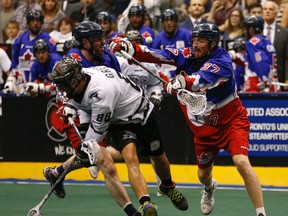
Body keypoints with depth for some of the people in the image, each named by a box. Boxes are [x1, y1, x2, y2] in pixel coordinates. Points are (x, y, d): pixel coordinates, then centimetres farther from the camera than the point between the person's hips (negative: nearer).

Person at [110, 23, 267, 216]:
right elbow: (156, 55, -16)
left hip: (231, 120, -6)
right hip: (204, 126, 6)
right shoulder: (188, 55, -8)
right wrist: (129, 48, -32)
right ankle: (210, 188, 54)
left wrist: (183, 82, -63)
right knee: (203, 174, 16)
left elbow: (201, 81, -43)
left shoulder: (222, 61, -24)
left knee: (241, 161, -26)